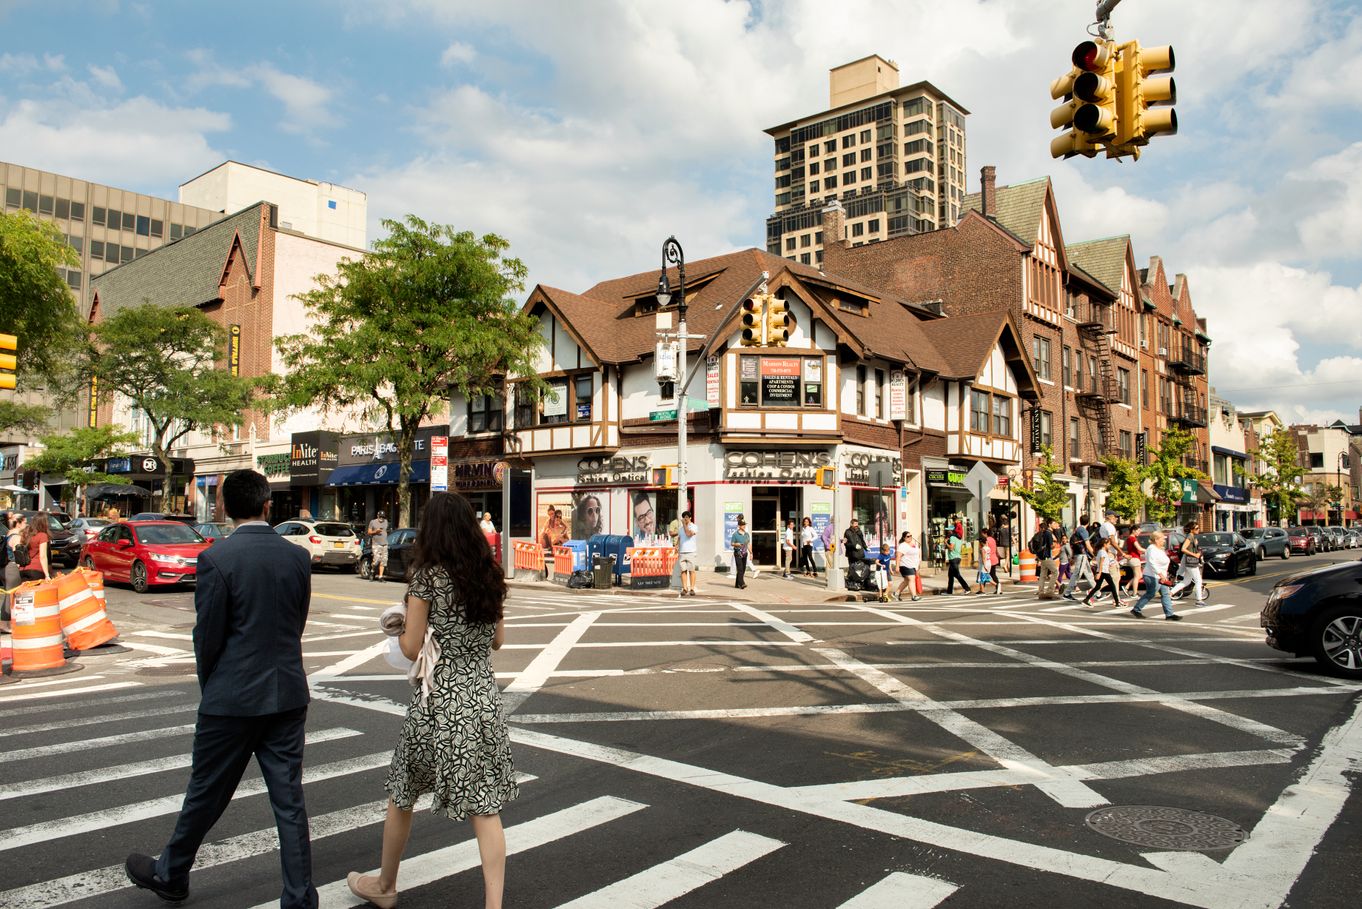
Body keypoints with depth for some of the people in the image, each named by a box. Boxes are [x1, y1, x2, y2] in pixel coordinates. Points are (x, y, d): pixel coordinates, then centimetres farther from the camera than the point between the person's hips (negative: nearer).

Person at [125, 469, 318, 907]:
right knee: (289, 800, 9)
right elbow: (296, 627, 5)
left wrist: (210, 687, 8)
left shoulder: (216, 559, -14)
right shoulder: (298, 556, -1)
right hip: (288, 695, 3)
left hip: (232, 697, -3)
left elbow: (207, 635, -9)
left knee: (205, 794, 16)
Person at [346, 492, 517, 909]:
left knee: (402, 796, 19)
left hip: (437, 699, -4)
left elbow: (411, 649, -9)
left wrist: (399, 629, 10)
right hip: (484, 696, 4)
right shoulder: (489, 577, 4)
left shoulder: (427, 577, -11)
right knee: (485, 808, 6)